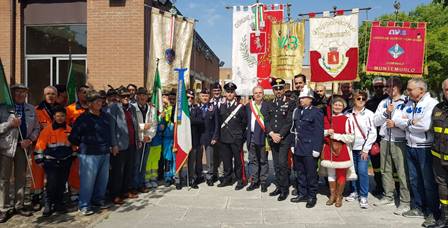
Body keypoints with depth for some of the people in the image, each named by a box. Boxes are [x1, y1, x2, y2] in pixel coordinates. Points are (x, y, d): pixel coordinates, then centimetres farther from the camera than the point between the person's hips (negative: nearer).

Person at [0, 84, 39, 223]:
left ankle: (19, 206, 24)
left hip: (23, 146, 4)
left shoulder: (31, 109, 8)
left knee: (21, 177, 12)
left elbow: (36, 128, 9)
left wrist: (30, 140, -6)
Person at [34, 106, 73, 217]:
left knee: (62, 183, 10)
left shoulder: (69, 130, 4)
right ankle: (48, 206, 5)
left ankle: (59, 204, 23)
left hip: (65, 161, 4)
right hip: (51, 161, -3)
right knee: (51, 183, -9)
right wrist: (39, 159, -7)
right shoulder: (47, 129, -6)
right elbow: (40, 145, -5)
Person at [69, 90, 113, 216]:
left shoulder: (106, 116, 8)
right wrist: (82, 145, 5)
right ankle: (84, 205, 12)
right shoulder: (83, 118, -10)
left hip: (105, 153, 6)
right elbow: (73, 137, -4)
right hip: (89, 154, -6)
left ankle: (98, 199, 32)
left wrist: (113, 144, 18)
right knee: (88, 180, -1)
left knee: (103, 179, 13)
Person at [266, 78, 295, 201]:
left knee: (282, 163, -8)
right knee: (276, 164, 11)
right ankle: (278, 186, 22)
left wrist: (280, 135, -15)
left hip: (284, 138, -5)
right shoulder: (270, 104, 13)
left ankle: (284, 189, 4)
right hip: (272, 139, 5)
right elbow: (267, 120, 7)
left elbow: (289, 121, -8)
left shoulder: (290, 103, -2)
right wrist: (272, 134, -8)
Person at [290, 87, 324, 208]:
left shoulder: (316, 112, -7)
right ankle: (302, 194, 27)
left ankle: (312, 197, 18)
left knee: (311, 174, 4)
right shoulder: (297, 111, 12)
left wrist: (316, 149, -14)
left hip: (310, 150, -6)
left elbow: (319, 132, -11)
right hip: (298, 149, 6)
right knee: (300, 173, 14)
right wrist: (293, 145, 12)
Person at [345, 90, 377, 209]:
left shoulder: (369, 114, -2)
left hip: (363, 148, -2)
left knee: (362, 171, -8)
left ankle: (363, 196, 4)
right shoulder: (348, 114, 4)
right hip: (351, 147, 2)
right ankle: (355, 191, 25)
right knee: (353, 171, 7)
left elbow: (373, 132, -4)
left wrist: (366, 149, -6)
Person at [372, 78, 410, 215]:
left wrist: (396, 124, -13)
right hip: (385, 141, 6)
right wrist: (386, 112, -6)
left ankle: (405, 202, 4)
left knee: (402, 172, -6)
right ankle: (388, 197, 26)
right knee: (386, 170, 13)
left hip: (399, 142, -6)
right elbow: (376, 122, 8)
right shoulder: (384, 103, 13)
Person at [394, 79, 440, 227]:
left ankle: (432, 213, 15)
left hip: (425, 148, -7)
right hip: (410, 147, 7)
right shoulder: (409, 104, 10)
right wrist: (412, 122, -13)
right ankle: (417, 208, 28)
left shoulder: (431, 103, -13)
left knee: (429, 181, 2)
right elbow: (397, 119, 3)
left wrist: (406, 123, -8)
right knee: (414, 180, 15)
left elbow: (425, 125, -24)